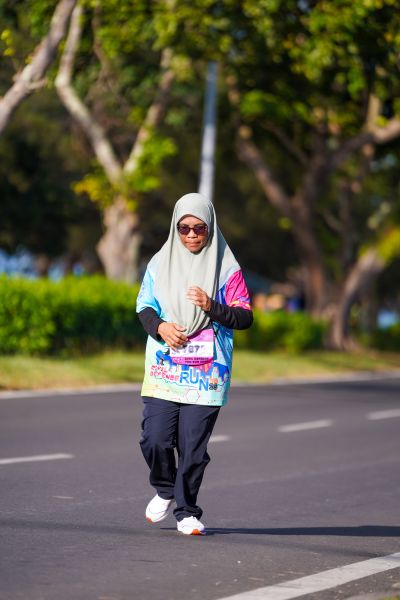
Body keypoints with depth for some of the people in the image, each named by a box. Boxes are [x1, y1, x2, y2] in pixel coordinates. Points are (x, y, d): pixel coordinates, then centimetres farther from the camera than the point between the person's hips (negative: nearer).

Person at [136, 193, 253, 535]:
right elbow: (144, 306, 11)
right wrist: (160, 326, -10)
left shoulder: (226, 268, 2)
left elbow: (245, 317, 0)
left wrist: (211, 306, -17)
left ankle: (186, 511, 12)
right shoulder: (161, 263, 8)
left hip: (206, 373, -2)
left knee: (193, 446, -3)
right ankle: (165, 491, 22)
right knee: (155, 439, -7)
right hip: (164, 368, 2)